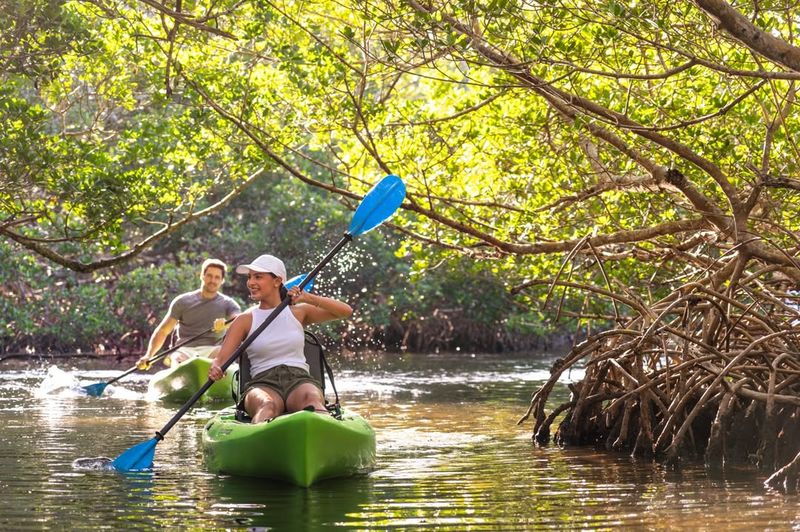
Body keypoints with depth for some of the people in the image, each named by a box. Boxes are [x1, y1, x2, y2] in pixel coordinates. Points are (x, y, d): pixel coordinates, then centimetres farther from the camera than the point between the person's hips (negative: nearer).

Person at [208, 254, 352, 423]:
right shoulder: (245, 320, 13)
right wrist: (215, 369, -21)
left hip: (299, 379, 1)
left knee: (311, 399, -37)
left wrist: (309, 298, -3)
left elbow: (346, 311, 10)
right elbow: (221, 358, 4)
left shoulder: (298, 312, 17)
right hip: (263, 383, -1)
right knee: (268, 405, -39)